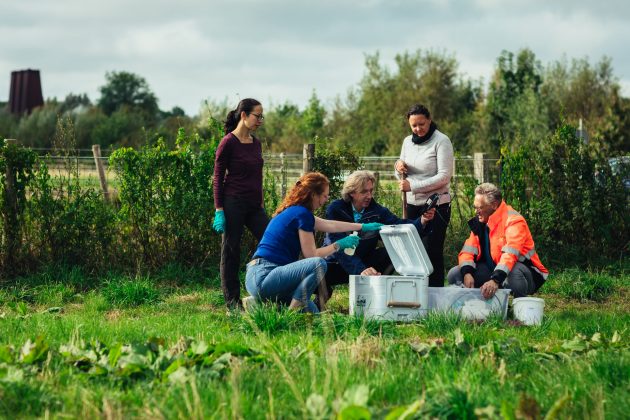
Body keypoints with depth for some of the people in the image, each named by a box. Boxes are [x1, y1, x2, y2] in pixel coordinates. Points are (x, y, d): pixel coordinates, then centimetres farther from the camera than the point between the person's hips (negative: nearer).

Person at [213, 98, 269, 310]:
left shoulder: (256, 143, 12)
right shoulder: (228, 143, -9)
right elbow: (218, 178, -8)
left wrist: (262, 204, 19)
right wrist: (219, 210, -12)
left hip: (254, 205, 7)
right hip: (233, 203, -7)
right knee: (231, 251, 2)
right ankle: (232, 301, 9)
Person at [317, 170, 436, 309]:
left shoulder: (377, 211, -5)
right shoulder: (335, 210, -16)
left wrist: (422, 221, -40)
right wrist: (360, 269, -41)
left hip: (365, 262, 3)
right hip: (337, 263, -3)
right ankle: (324, 292, 3)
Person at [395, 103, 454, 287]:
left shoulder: (441, 141, -9)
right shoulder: (408, 141, 10)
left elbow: (444, 176, -16)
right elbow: (402, 178, 17)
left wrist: (413, 186, -21)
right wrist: (399, 168, -7)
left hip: (436, 205, -6)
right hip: (413, 204, 6)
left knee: (432, 251, -5)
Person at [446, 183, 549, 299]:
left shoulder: (513, 221, -19)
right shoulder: (479, 222, 6)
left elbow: (510, 254, -33)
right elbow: (468, 250, -1)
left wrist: (496, 280, -45)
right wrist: (467, 273, -22)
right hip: (493, 270, 7)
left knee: (513, 273, -42)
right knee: (454, 274, -8)